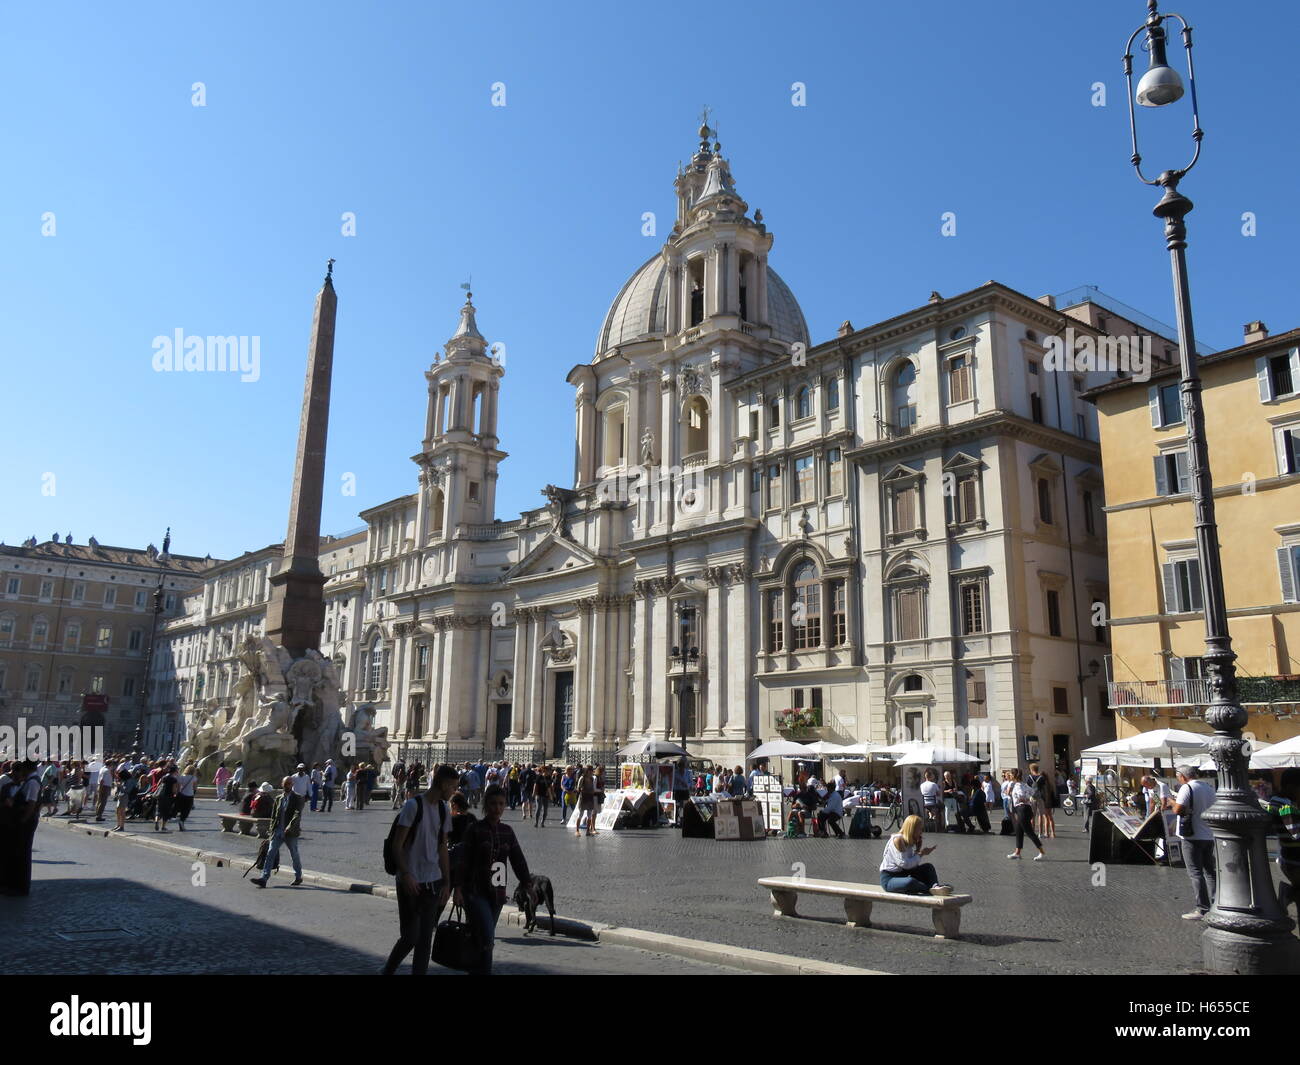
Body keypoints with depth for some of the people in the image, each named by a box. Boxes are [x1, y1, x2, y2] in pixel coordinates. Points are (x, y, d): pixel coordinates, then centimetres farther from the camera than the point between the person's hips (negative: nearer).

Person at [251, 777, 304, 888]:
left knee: (294, 855, 8)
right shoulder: (278, 798, 11)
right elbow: (273, 815, 15)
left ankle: (298, 877, 25)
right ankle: (264, 878, -10)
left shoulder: (297, 798, -6)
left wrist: (290, 827, -29)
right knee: (270, 853, -7)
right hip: (278, 832, 4)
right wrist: (272, 830, 7)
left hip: (291, 833, -4)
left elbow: (297, 814, -17)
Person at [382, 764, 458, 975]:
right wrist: (406, 875, -18)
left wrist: (446, 882, 13)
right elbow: (397, 845, -12)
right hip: (411, 882, -6)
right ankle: (387, 971, 22)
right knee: (410, 935, -1)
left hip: (433, 881, 6)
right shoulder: (413, 805, -12)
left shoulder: (444, 809, 9)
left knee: (425, 937, 6)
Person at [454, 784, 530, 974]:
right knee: (486, 938, -15)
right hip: (475, 892, -5)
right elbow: (463, 860, -8)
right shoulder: (475, 829, -5)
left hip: (497, 893, 5)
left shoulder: (507, 831, 8)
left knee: (484, 940, 10)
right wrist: (458, 888, -15)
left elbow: (518, 860, 8)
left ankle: (476, 970, 23)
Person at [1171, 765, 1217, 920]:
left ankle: (1202, 909, -5)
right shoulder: (1209, 787, 11)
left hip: (1192, 836, -7)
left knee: (1195, 873, -4)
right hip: (1209, 836, 8)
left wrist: (1173, 804, 1)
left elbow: (1179, 810, -21)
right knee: (1209, 871, 15)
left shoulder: (1187, 788, -13)